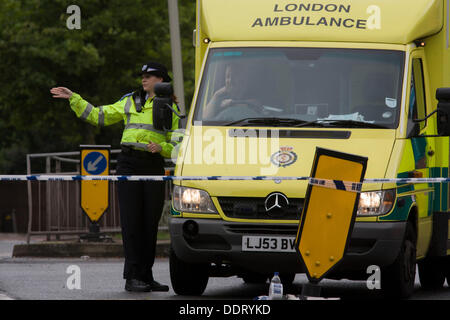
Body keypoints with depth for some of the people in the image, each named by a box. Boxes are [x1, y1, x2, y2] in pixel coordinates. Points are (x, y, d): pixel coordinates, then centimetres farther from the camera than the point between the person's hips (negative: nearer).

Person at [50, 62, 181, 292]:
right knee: (131, 221, -8)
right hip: (129, 163, 0)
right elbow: (98, 116, 17)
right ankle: (132, 277, -11)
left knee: (150, 223, 2)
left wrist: (160, 147, -13)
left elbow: (176, 148, 7)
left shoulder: (171, 109, 9)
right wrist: (73, 98, 13)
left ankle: (146, 276, 9)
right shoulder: (130, 102, 13)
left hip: (154, 167, 0)